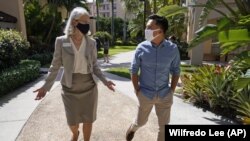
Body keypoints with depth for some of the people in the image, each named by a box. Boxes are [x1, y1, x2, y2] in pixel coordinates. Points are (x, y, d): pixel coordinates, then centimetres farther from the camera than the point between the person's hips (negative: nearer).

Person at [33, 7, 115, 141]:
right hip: (70, 88, 0)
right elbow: (55, 66, -1)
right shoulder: (61, 41, -7)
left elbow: (94, 66, 4)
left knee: (88, 120, 12)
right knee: (72, 122, 15)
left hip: (89, 87, 1)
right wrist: (46, 86, -5)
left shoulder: (91, 42, -2)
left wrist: (105, 81, -4)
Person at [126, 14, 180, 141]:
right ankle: (132, 128, 54)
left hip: (165, 95, 1)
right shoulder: (141, 48, -11)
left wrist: (172, 90, -2)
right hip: (145, 94, 0)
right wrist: (137, 90, -4)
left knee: (164, 126, 14)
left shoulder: (173, 49, -10)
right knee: (141, 121, 20)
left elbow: (175, 71, 1)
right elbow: (134, 70, -3)